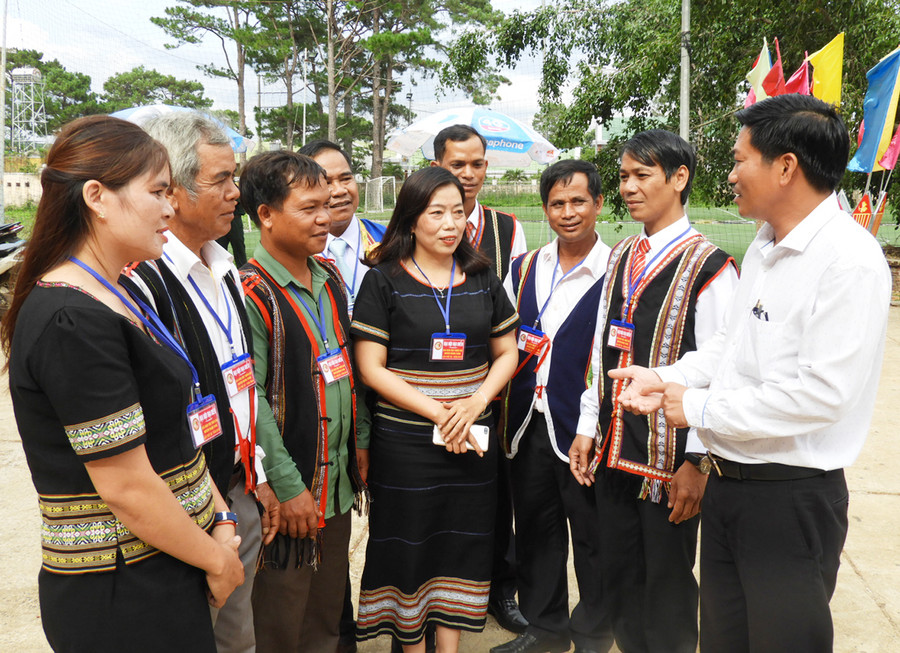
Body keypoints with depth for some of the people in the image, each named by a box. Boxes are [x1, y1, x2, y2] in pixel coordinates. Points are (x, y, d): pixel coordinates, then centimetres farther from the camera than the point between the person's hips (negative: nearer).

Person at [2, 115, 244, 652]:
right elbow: (127, 487, -22)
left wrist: (220, 519, 3)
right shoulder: (74, 323, -22)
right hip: (122, 600, -9)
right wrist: (217, 559, -9)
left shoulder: (113, 300, 10)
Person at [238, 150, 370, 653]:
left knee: (328, 611, 21)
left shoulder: (330, 277, 7)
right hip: (289, 488, -7)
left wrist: (361, 440, 13)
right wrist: (288, 487, -19)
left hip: (339, 479, 7)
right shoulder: (250, 292, -18)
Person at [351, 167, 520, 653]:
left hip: (473, 439, 3)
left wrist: (475, 402, -8)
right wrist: (437, 413, -14)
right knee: (410, 547, 6)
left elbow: (506, 353, 11)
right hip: (404, 442, -3)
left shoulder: (483, 280, 7)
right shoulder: (384, 281, -4)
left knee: (462, 545, 10)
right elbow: (371, 368, -8)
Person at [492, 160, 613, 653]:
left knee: (593, 537, 9)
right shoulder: (524, 270, 9)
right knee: (535, 531, 16)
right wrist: (502, 417, 6)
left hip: (584, 428, -5)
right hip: (528, 426, 5)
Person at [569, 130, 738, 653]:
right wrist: (588, 428, 11)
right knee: (619, 580, 18)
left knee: (667, 587, 8)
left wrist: (698, 463, -16)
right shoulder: (621, 257, 11)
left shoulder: (710, 267, -12)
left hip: (671, 460, -6)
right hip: (613, 452, 7)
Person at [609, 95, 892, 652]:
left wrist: (699, 407, -18)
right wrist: (667, 379, 3)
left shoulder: (850, 260, -20)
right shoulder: (764, 248, 10)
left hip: (791, 497, -8)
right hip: (728, 483, 8)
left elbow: (822, 393, -26)